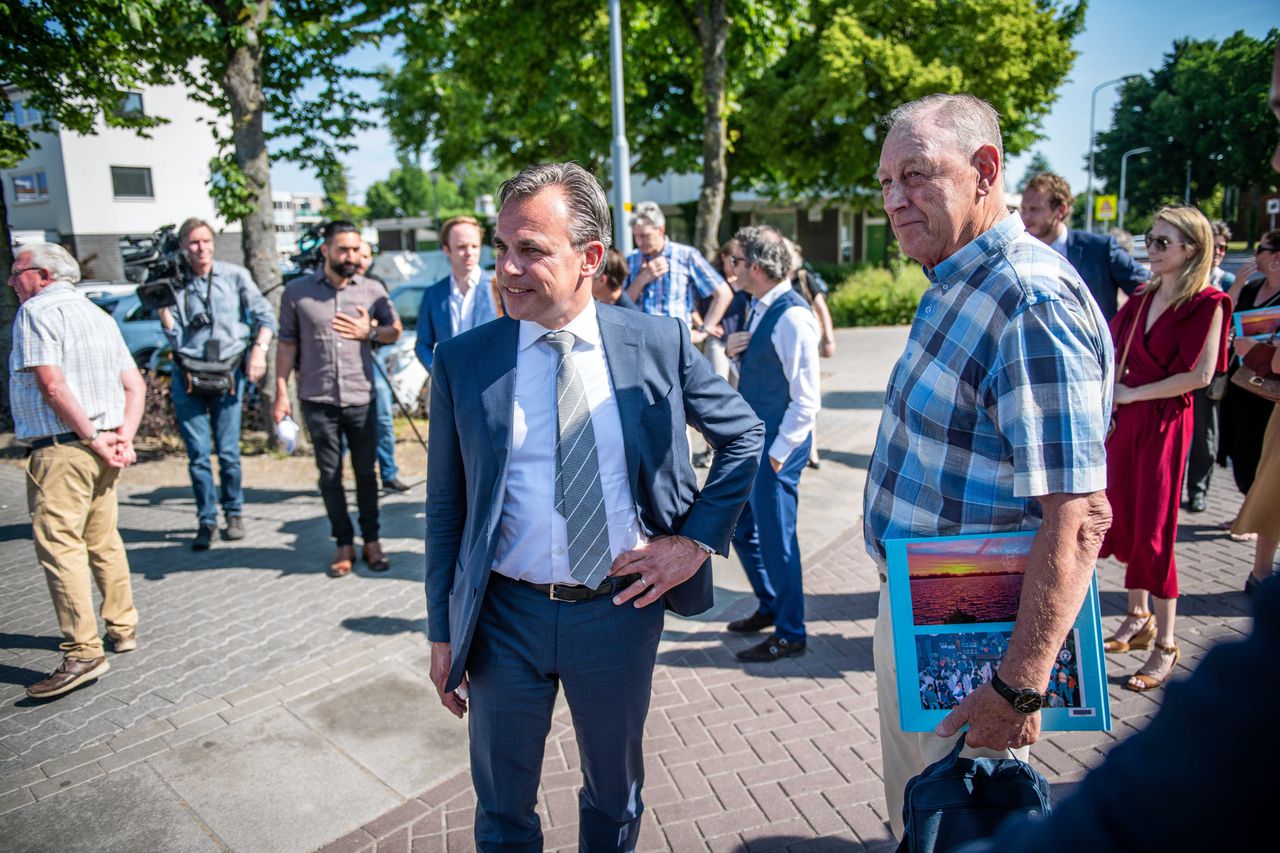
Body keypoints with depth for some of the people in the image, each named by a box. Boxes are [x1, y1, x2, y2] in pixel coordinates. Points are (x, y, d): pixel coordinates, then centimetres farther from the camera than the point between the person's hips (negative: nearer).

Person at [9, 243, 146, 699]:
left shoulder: (38, 310, -6)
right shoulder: (98, 315, 18)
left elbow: (51, 383, -18)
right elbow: (135, 385, 14)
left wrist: (94, 438, -14)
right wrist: (123, 436, 4)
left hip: (61, 449, -9)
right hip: (99, 450, 9)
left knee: (59, 545, -8)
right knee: (103, 541, 16)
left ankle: (83, 653, -9)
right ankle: (123, 628, 25)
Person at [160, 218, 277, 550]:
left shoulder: (234, 275, 3)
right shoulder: (175, 284, 5)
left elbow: (265, 315, 3)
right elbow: (175, 337, 0)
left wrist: (259, 349, -10)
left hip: (229, 373, -1)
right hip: (187, 375, 1)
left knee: (228, 452, 1)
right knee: (197, 454, 1)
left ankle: (233, 513, 18)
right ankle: (206, 521, 12)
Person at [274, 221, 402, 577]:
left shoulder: (373, 290, 2)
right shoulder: (297, 292, 1)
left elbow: (394, 330, 11)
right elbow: (287, 343, 4)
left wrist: (369, 332, -9)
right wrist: (282, 391, -1)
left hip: (361, 398, 0)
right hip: (318, 400, 0)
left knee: (365, 472, 8)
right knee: (330, 475, 7)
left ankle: (371, 540, 22)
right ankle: (344, 544, 19)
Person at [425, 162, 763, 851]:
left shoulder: (659, 344, -7)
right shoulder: (462, 361, -6)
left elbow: (745, 435, 5)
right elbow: (445, 507, 0)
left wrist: (697, 539, -5)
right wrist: (443, 632, 2)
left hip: (622, 610, 0)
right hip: (506, 616, 0)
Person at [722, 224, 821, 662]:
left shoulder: (792, 317, -20)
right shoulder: (760, 309, 8)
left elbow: (806, 402, -21)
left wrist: (778, 453, -17)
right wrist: (732, 348, 0)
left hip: (776, 446, -10)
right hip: (751, 439, 10)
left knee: (775, 536, 2)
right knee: (740, 527, 19)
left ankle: (790, 634, 20)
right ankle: (770, 607, 39)